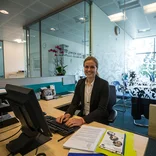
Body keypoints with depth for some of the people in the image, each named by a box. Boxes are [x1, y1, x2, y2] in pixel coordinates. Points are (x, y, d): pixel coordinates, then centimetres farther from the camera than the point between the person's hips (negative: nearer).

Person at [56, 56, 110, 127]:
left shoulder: (103, 84, -14)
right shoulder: (80, 82, 0)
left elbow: (102, 110, -20)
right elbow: (74, 103, -2)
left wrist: (83, 120, -33)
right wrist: (68, 114, -22)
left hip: (98, 121, -4)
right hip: (82, 116, 4)